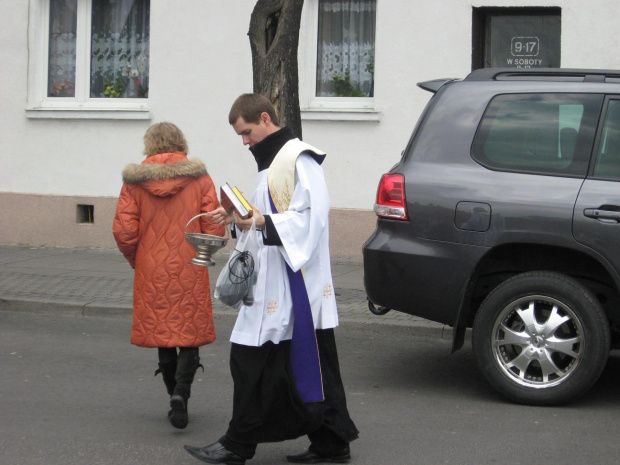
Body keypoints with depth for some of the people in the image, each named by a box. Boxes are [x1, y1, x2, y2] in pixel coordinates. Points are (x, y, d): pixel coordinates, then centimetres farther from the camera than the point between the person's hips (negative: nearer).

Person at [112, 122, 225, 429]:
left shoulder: (135, 181, -2)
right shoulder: (199, 178, -3)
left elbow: (123, 231, -6)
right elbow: (215, 230, -6)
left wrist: (136, 260, 12)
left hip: (151, 273, 1)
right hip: (190, 273, -1)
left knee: (161, 332, 14)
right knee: (190, 333, 6)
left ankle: (175, 396, 19)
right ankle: (181, 392, -14)